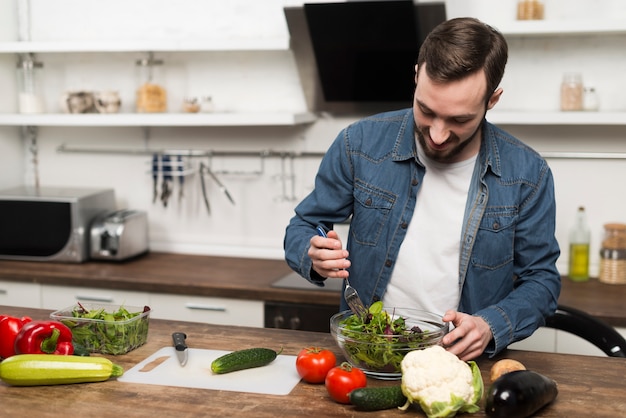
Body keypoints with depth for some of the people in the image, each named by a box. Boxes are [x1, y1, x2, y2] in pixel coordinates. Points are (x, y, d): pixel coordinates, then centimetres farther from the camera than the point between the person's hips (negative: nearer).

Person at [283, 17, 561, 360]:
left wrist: (490, 327, -16)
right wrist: (315, 257, -18)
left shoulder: (527, 175, -6)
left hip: (461, 363, 0)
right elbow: (301, 229, 6)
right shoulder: (359, 144, -6)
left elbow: (540, 280, 3)